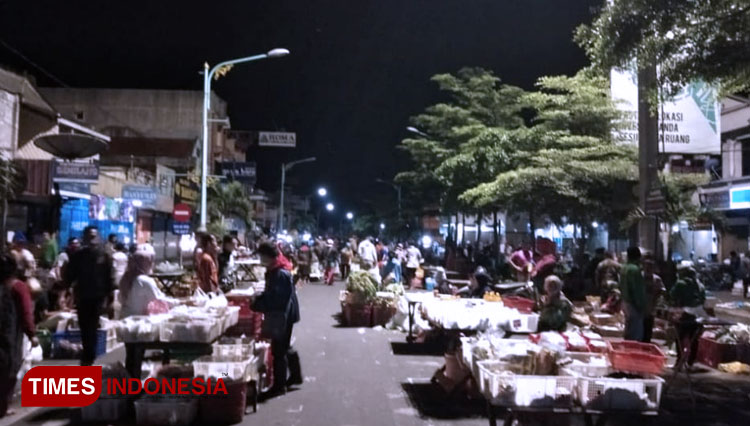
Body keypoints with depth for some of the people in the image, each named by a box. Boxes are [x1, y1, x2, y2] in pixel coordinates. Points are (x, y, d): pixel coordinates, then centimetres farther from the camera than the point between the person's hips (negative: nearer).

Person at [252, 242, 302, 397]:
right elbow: (270, 294, 15)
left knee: (278, 350, 0)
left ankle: (279, 385, 11)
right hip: (281, 315, 10)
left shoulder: (280, 274, -24)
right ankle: (295, 375, 35)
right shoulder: (273, 271, 8)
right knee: (285, 347, 21)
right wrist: (257, 300, 0)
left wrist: (256, 305, -19)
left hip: (282, 316, -10)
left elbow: (277, 300, -26)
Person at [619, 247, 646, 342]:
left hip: (626, 302, 10)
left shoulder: (624, 268, 10)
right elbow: (637, 290, -20)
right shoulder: (635, 269, -19)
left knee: (629, 332, 18)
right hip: (634, 304, -10)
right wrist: (641, 305, -16)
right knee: (636, 334, -5)